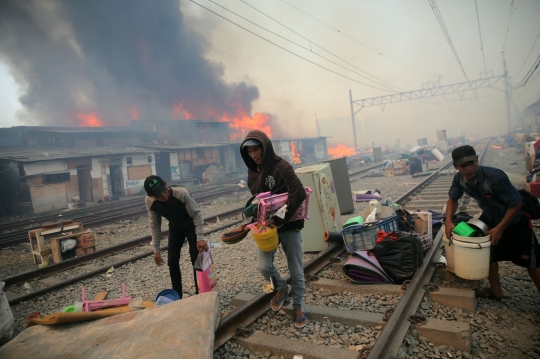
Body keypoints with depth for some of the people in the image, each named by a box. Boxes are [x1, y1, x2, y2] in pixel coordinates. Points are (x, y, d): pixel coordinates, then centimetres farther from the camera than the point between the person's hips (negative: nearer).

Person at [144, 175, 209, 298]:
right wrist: (156, 249, -7)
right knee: (172, 261, 2)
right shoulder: (149, 202, -25)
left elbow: (196, 214, -25)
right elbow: (154, 225, -9)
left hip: (191, 226, -4)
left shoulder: (181, 193, -38)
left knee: (196, 260, -6)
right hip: (175, 228, 4)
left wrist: (200, 238, -30)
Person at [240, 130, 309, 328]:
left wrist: (279, 219, -28)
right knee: (263, 266, -7)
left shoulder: (282, 167, -17)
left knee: (296, 270, 6)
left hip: (289, 225, -4)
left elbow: (300, 193, -28)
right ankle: (282, 288, 26)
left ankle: (298, 306, 30)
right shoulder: (253, 171, 3)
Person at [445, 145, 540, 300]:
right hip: (490, 218, 6)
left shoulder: (495, 178, -37)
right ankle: (496, 291, 32)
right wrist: (448, 221, -15)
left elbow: (517, 204, -28)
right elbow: (453, 199, -1)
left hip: (515, 221, -5)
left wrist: (500, 228, -24)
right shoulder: (459, 179, -19)